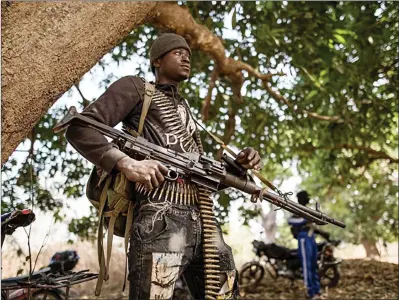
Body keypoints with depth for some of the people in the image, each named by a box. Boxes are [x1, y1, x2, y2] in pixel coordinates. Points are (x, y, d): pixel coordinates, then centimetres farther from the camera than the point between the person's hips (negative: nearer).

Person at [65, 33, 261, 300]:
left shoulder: (185, 107, 30)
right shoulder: (136, 87, 9)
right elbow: (80, 129, -3)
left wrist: (238, 163, 7)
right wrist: (126, 163, -19)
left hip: (203, 221, 8)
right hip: (161, 221, -7)